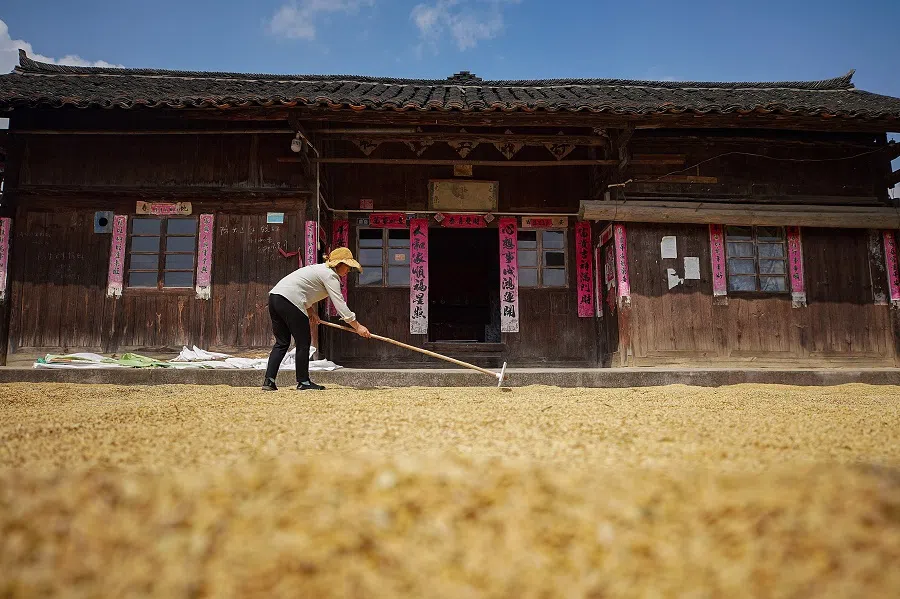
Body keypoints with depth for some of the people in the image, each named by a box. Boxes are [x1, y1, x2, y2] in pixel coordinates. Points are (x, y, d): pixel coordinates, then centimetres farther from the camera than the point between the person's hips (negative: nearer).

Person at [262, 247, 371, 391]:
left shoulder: (321, 269, 24)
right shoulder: (330, 275, -5)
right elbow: (340, 305, -12)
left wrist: (311, 312, 14)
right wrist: (358, 327, -10)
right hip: (290, 300, -9)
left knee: (282, 342, 12)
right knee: (303, 342, 2)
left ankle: (269, 381, 6)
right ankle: (303, 382, 10)